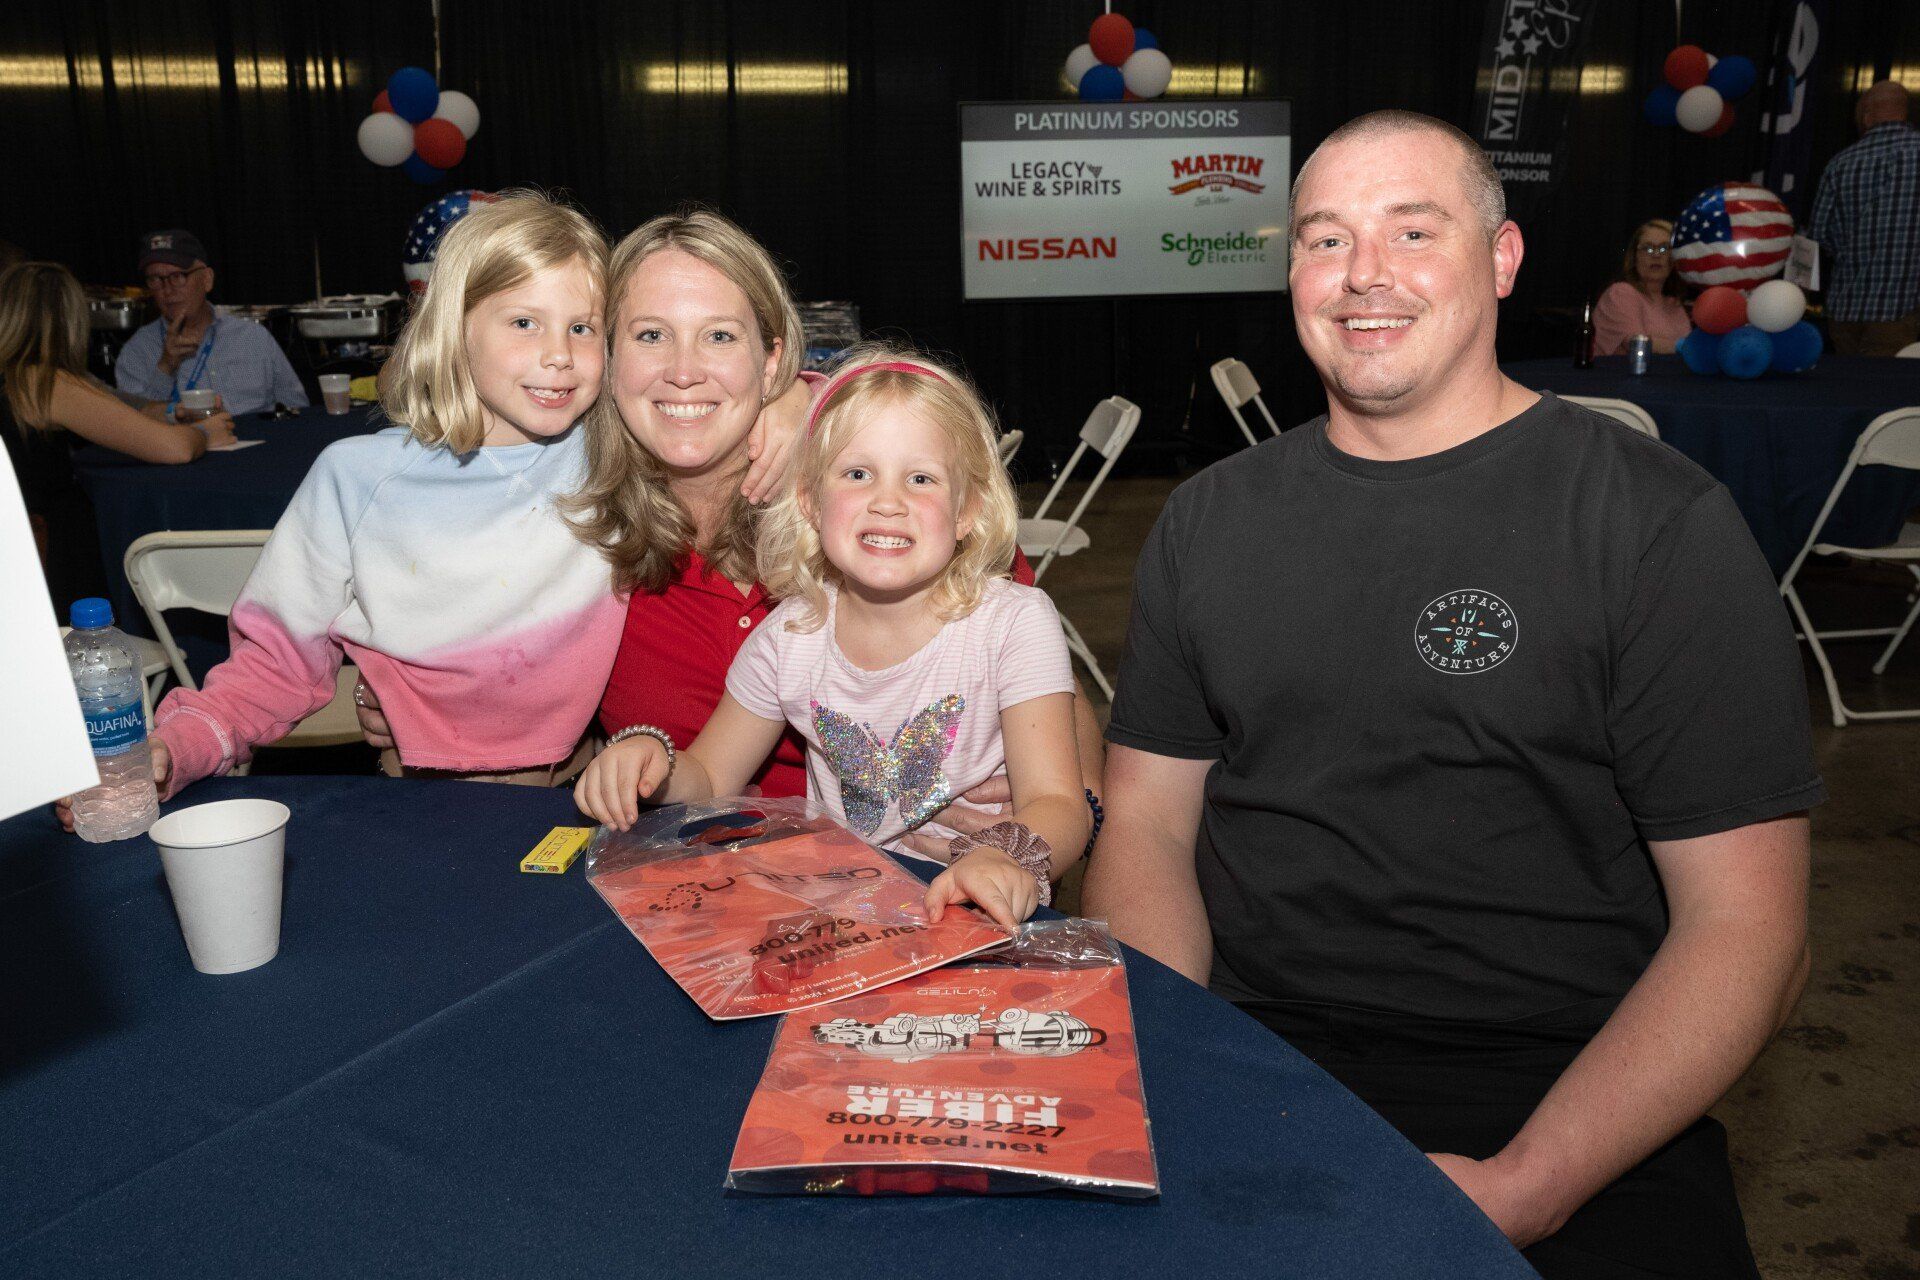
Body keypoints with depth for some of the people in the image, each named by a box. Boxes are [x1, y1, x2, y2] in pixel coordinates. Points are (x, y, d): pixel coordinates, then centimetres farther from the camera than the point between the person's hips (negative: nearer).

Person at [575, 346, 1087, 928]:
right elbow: (708, 779, 10)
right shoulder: (790, 636, -1)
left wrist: (1006, 856, -40)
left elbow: (1058, 805, -17)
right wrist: (651, 759, -13)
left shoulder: (1014, 621, -10)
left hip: (976, 922, -2)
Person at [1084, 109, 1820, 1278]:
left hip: (1565, 1097, -2)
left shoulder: (1662, 523, -3)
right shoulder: (1211, 519, 9)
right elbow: (1150, 819, 9)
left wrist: (1523, 1184, -18)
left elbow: (1746, 929, -6)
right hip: (1244, 1060, 3)